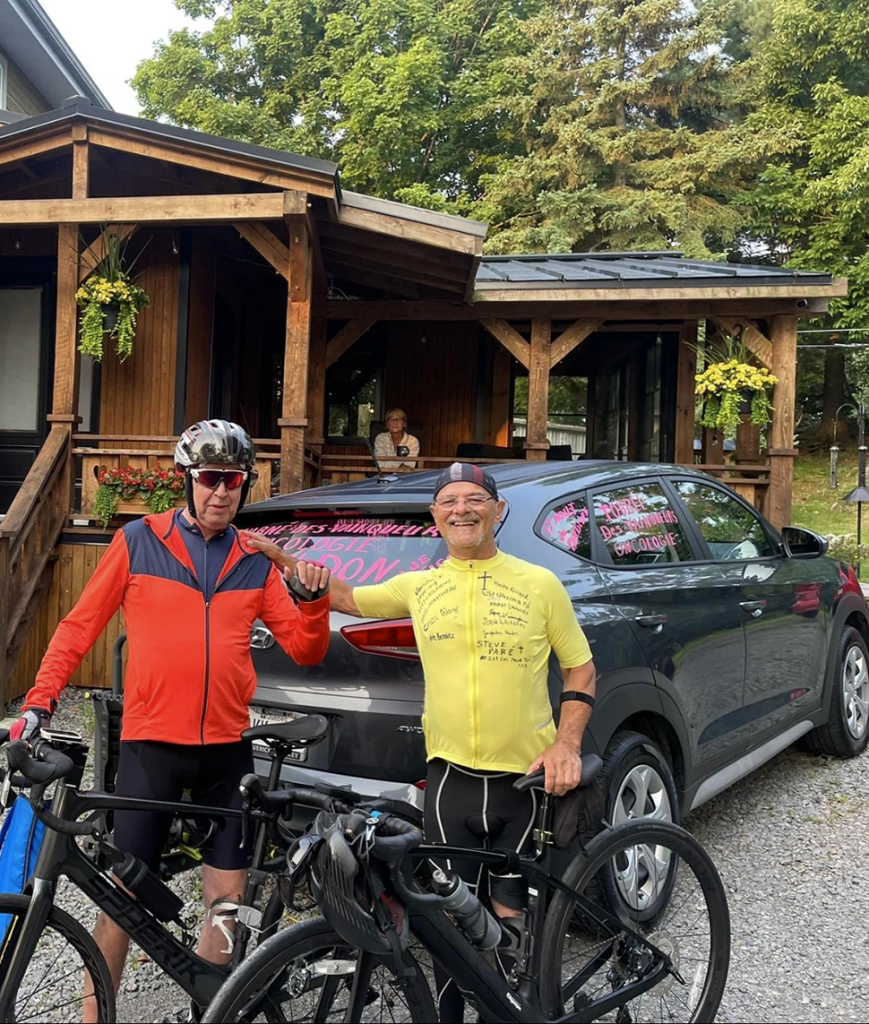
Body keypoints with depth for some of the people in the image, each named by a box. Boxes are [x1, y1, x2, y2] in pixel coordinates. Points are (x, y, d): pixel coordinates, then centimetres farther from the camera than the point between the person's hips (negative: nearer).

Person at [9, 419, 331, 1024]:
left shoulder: (256, 562, 8)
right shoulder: (138, 542, 1)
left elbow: (305, 650, 7)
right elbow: (80, 627, 4)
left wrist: (314, 603, -12)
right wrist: (39, 702, -4)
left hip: (228, 748, 3)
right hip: (150, 744, -2)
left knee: (228, 896, 6)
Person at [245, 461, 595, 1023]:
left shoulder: (540, 584, 0)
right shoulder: (420, 586, 5)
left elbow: (581, 668, 6)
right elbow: (347, 599, 19)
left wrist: (568, 742, -8)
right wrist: (285, 561, 5)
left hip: (529, 782, -1)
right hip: (451, 780, 2)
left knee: (511, 920, 6)